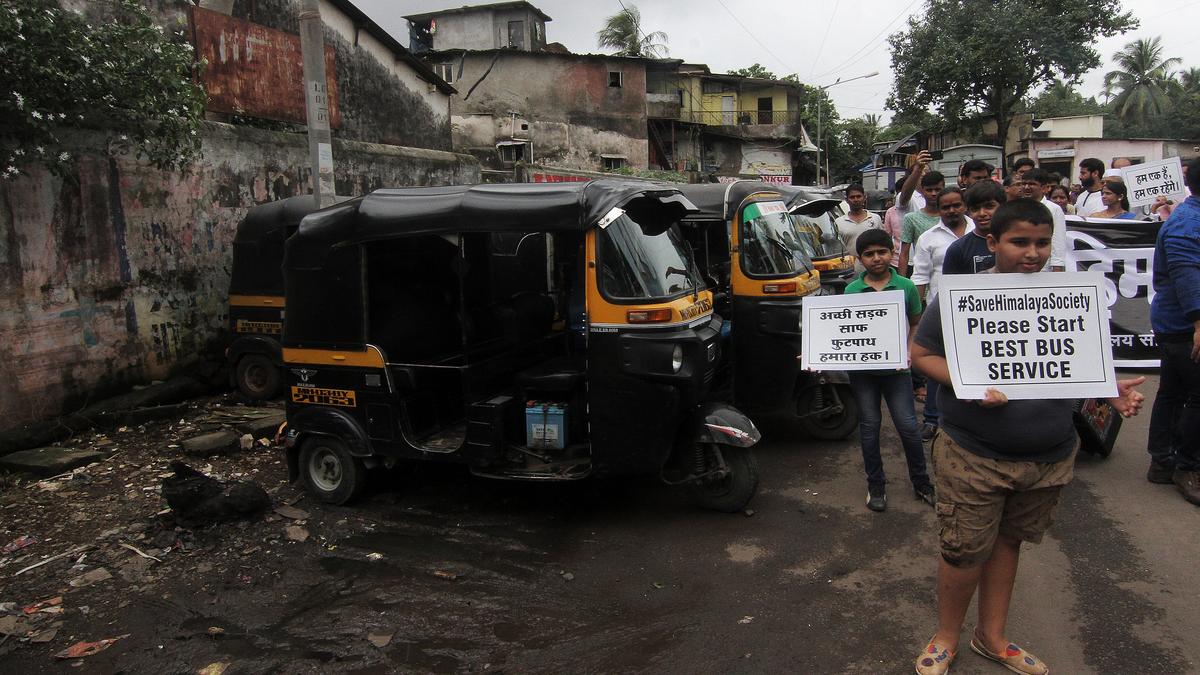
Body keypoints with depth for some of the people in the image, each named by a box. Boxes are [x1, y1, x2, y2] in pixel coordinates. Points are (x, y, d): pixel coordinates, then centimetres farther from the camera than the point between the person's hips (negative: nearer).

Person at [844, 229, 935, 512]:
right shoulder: (852, 290, -1)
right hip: (861, 369, 1)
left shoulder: (906, 287, -4)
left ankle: (921, 481, 24)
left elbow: (916, 324, 5)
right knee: (869, 426, 11)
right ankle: (875, 485, 25)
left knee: (908, 426, 3)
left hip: (895, 368, -1)